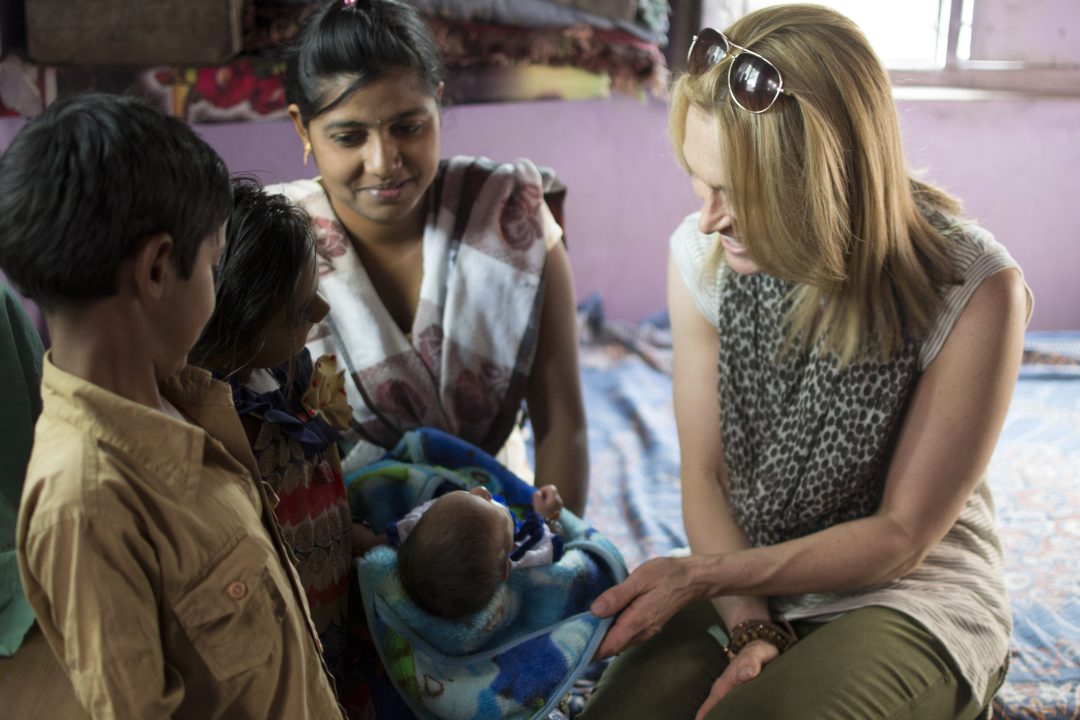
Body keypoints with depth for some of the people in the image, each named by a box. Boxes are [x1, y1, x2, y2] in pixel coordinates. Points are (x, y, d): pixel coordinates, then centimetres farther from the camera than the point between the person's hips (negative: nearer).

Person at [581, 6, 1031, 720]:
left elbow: (902, 536, -13)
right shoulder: (702, 254, -9)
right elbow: (705, 478, -3)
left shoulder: (975, 291, -20)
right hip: (746, 588, 3)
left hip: (914, 600, -3)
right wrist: (750, 628, -15)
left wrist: (705, 574, -19)